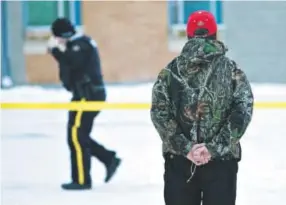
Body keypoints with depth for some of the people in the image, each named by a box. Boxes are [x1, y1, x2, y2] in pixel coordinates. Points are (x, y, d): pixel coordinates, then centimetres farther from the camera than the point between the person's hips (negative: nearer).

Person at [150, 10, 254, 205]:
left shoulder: (170, 70, 0)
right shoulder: (232, 70, -3)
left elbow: (159, 113, -6)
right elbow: (242, 113, -9)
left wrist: (185, 147, -7)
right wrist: (215, 147, -10)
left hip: (178, 158, 1)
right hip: (222, 159, -1)